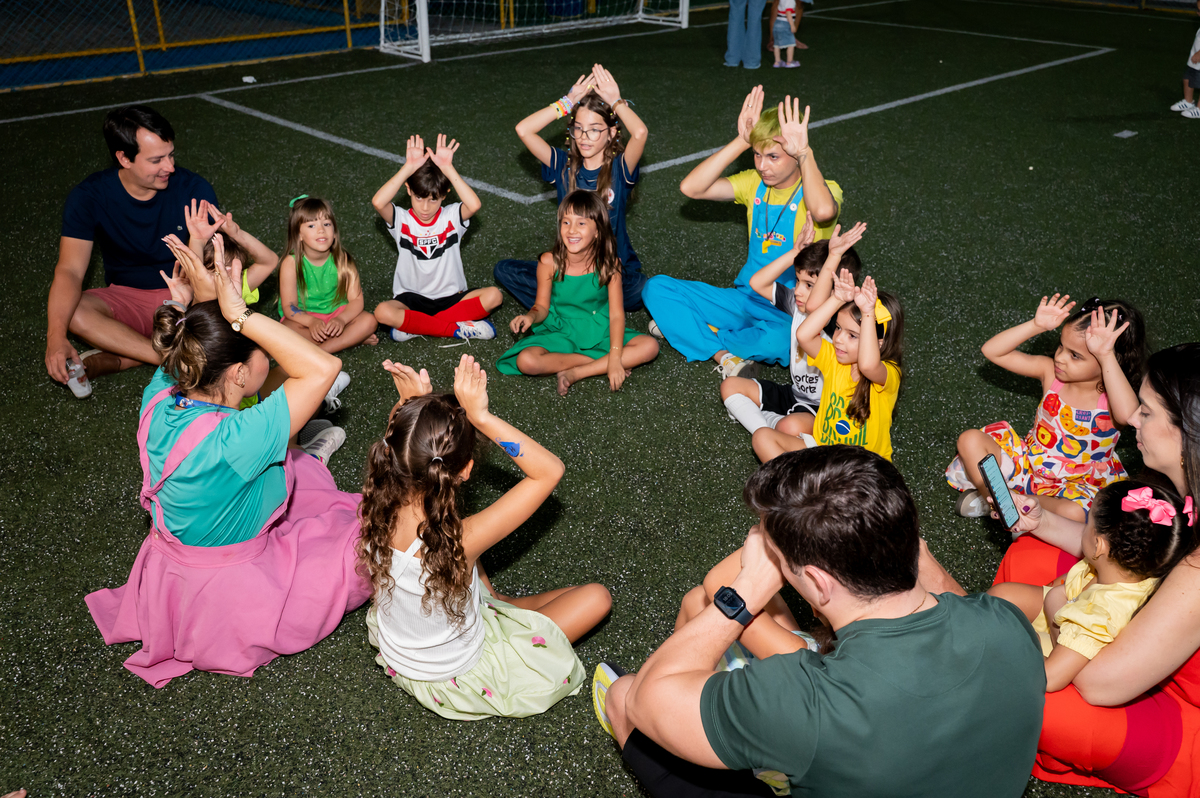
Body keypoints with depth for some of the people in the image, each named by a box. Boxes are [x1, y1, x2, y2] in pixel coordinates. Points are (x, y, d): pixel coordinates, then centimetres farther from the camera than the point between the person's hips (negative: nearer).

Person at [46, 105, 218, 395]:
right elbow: (70, 271, -19)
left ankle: (110, 360, -23)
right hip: (125, 300, 0)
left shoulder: (194, 189, -13)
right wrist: (56, 335, -36)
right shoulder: (90, 196, -12)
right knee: (72, 312, -31)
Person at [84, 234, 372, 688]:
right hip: (224, 603, -8)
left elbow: (185, 345, 6)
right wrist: (238, 313, -38)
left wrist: (206, 300, -14)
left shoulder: (160, 399, -16)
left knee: (303, 469, 22)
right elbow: (322, 367, -40)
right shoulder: (232, 441, -38)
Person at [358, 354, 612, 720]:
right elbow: (550, 470, -35)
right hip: (457, 681, -5)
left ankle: (494, 602, 30)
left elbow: (394, 450, -2)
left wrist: (411, 403, -21)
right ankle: (506, 607, 27)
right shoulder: (459, 541, -42)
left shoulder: (378, 512, -27)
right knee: (597, 597, 1)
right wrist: (480, 416, -39)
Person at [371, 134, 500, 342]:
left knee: (494, 295, -25)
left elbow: (474, 205, -26)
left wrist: (448, 168, -27)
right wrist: (409, 167, -28)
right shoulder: (401, 220, -4)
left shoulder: (452, 217, -3)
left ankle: (413, 325, -20)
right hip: (411, 299, -1)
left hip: (451, 298, 2)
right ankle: (457, 328, -22)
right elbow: (378, 202, -27)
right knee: (382, 312, -32)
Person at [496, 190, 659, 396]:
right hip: (561, 334, 0)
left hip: (600, 333, 1)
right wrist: (531, 316, -29)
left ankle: (575, 373, -23)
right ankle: (600, 362, -17)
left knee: (650, 346, -23)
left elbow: (616, 314, -16)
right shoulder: (549, 262, -14)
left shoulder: (609, 264, -15)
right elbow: (542, 306, -4)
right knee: (526, 361, -30)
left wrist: (615, 358, -27)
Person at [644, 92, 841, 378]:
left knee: (779, 342, -42)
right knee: (656, 287, -8)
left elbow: (823, 211, -41)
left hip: (791, 314, -5)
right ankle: (725, 356, -23)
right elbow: (691, 188, -11)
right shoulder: (755, 183, 4)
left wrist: (804, 152, -33)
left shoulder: (824, 191, -12)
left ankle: (689, 331, -14)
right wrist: (742, 142, -15)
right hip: (745, 298, 5)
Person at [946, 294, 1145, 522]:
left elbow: (1128, 415, -50)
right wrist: (1036, 326, -27)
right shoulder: (1051, 371, -10)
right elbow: (991, 351, -14)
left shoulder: (1111, 398, -22)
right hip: (1028, 462, 3)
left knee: (1072, 513, -37)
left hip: (1074, 489, -3)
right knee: (970, 440, -14)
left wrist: (1106, 356, -50)